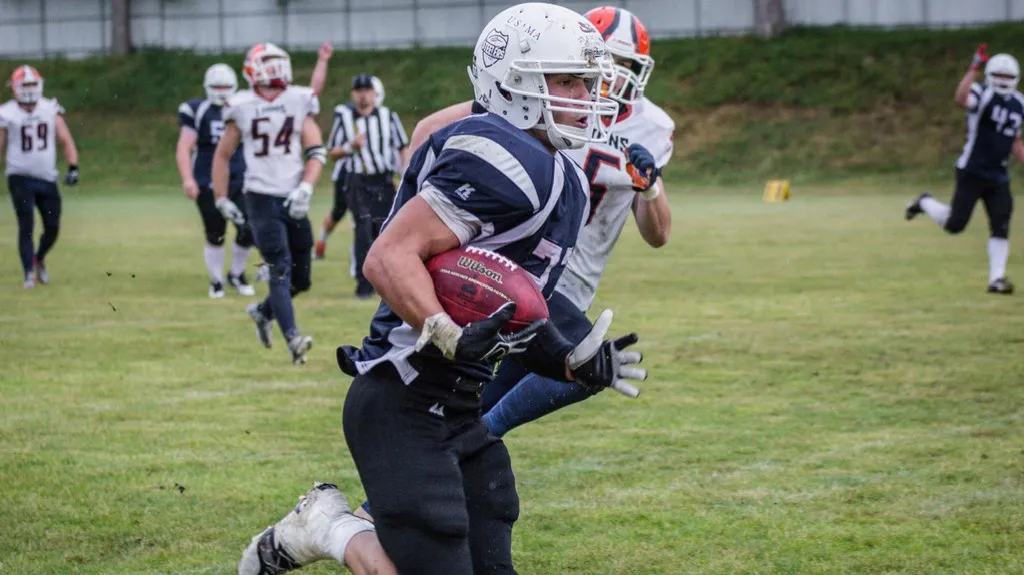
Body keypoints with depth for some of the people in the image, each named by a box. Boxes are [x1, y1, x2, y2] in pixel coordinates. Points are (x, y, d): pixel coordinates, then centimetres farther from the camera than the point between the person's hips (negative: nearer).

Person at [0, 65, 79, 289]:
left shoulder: (50, 109, 3)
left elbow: (66, 140, 4)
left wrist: (73, 168, -8)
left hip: (47, 179, 3)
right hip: (20, 178, -3)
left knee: (53, 227, 5)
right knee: (26, 225, -11)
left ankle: (39, 259, 33)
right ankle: (29, 273, -4)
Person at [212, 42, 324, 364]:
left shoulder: (299, 103, 4)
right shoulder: (242, 108, 0)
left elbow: (316, 152, 2)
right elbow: (222, 156, 10)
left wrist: (305, 188, -12)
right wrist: (221, 200, 7)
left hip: (293, 200, 3)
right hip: (261, 198, -3)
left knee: (301, 278, 8)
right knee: (281, 269, -15)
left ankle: (264, 312, 34)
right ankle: (292, 338, -18)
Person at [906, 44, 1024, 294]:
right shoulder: (983, 95, -9)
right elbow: (961, 99, -34)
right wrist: (974, 69, -35)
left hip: (998, 178, 6)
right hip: (972, 172, -6)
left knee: (1001, 226, -2)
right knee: (955, 224, -4)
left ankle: (996, 278, 2)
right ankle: (926, 203, 26)